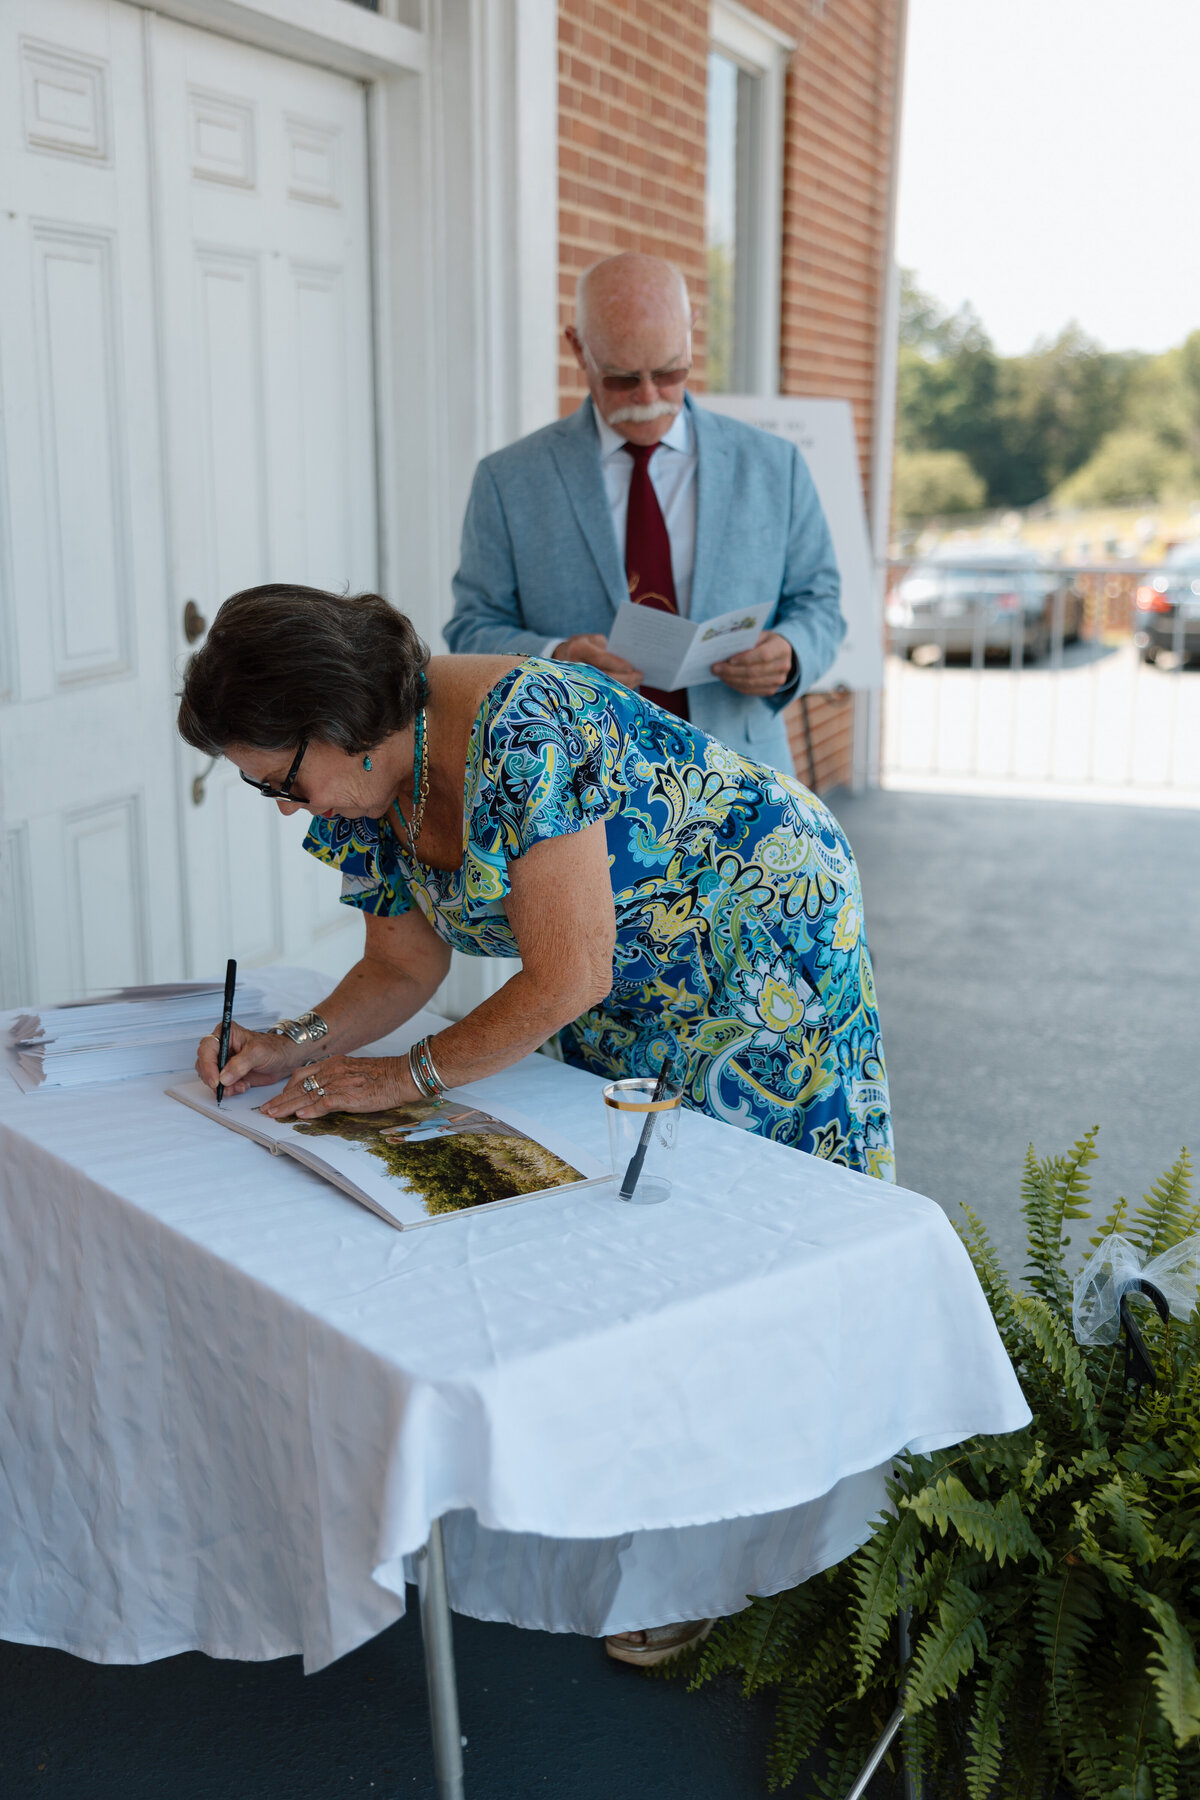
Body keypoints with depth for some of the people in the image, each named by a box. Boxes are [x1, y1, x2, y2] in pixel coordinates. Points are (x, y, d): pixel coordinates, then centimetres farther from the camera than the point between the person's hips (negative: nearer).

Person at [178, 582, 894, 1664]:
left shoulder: (520, 733, -34)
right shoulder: (362, 796, -6)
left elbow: (566, 979, -32)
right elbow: (404, 967, 4)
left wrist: (412, 1075, -22)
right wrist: (296, 1047, -13)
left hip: (764, 932, -8)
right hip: (635, 985, 8)